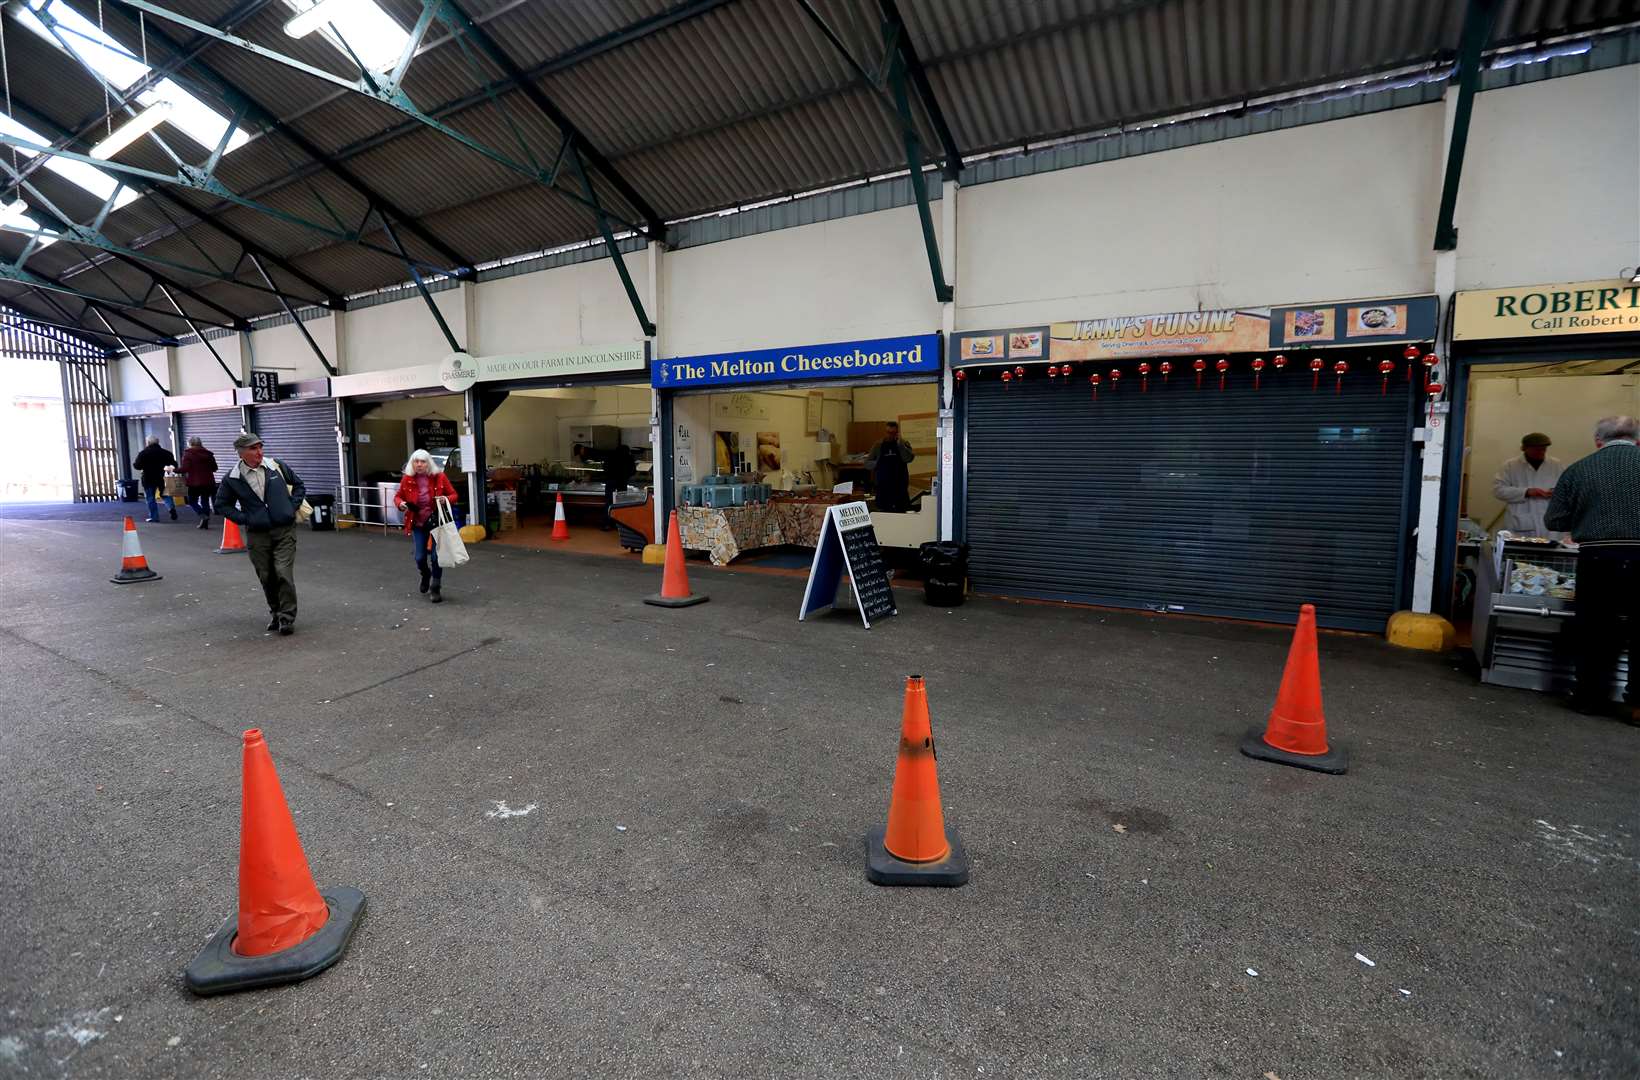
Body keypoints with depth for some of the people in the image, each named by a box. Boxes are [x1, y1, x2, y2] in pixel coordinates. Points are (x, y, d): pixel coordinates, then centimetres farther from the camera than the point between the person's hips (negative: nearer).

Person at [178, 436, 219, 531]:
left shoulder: (188, 453, -7)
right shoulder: (208, 453, 7)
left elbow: (185, 468, -15)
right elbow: (214, 468, 10)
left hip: (195, 482, -4)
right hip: (208, 482, 4)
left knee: (192, 501, 9)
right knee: (205, 501, 10)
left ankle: (203, 516, -13)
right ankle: (205, 522, 8)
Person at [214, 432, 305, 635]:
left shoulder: (277, 467, 0)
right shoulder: (232, 478, -1)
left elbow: (299, 486, 15)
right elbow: (222, 504, 11)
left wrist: (292, 507, 3)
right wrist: (243, 519, -1)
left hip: (284, 530, -1)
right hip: (257, 535, 1)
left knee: (284, 573, -10)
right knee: (266, 577, 8)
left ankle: (287, 617, -2)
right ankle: (275, 613, 26)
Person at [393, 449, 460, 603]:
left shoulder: (439, 477, -7)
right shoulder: (407, 479, -3)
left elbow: (453, 495, 1)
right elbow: (398, 497, 11)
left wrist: (446, 499, -21)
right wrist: (400, 504, -12)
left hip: (436, 522, -2)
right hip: (418, 524, 2)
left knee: (436, 556, -4)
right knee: (420, 557, 1)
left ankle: (436, 589, 14)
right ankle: (426, 575, 38)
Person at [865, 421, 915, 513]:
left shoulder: (904, 444, 4)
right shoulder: (878, 445, 6)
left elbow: (909, 458, -13)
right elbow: (867, 463, 7)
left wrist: (899, 443, -16)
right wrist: (878, 463, -10)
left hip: (900, 485, -1)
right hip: (883, 486, 1)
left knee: (901, 512, 1)